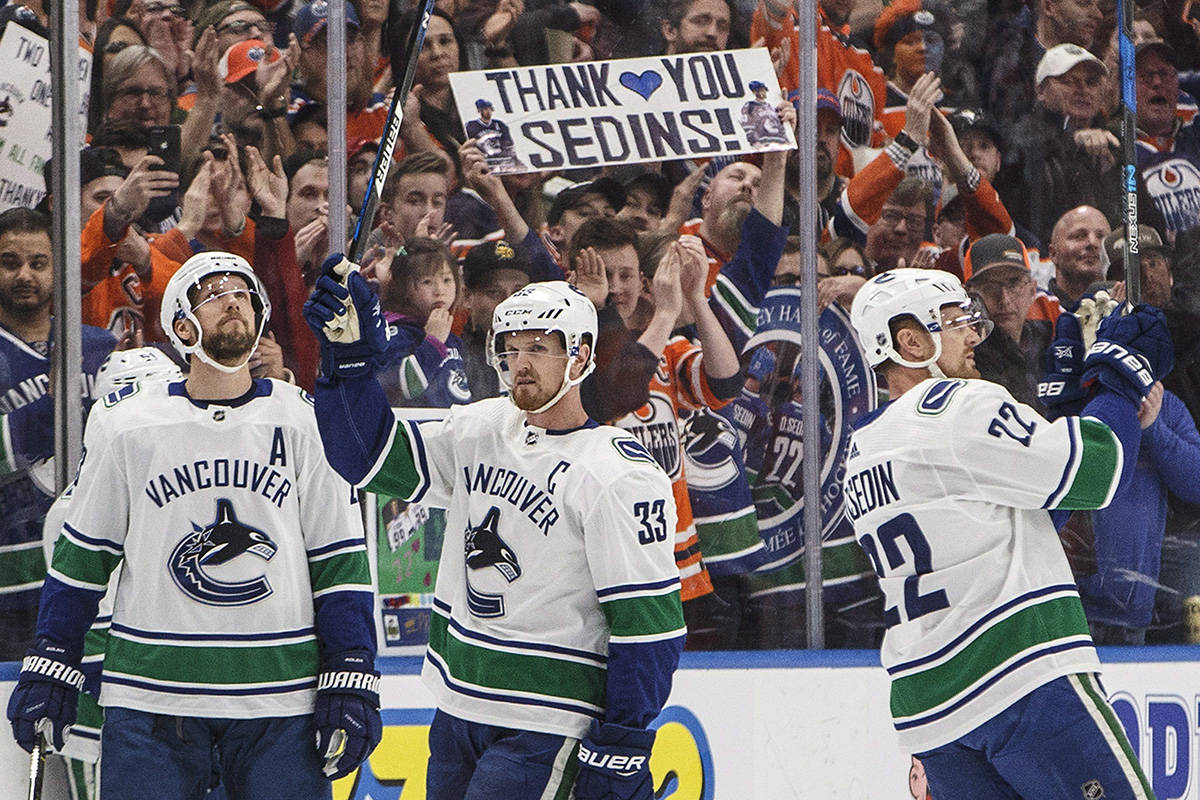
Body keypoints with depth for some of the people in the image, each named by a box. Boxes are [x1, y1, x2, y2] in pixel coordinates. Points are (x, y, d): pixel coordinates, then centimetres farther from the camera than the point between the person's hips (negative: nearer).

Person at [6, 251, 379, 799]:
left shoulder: (304, 422, 4)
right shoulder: (125, 425, 3)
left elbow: (340, 562, 4)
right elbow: (81, 554, 9)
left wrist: (350, 687, -1)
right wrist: (48, 670, 6)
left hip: (280, 701, 0)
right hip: (152, 695, 0)